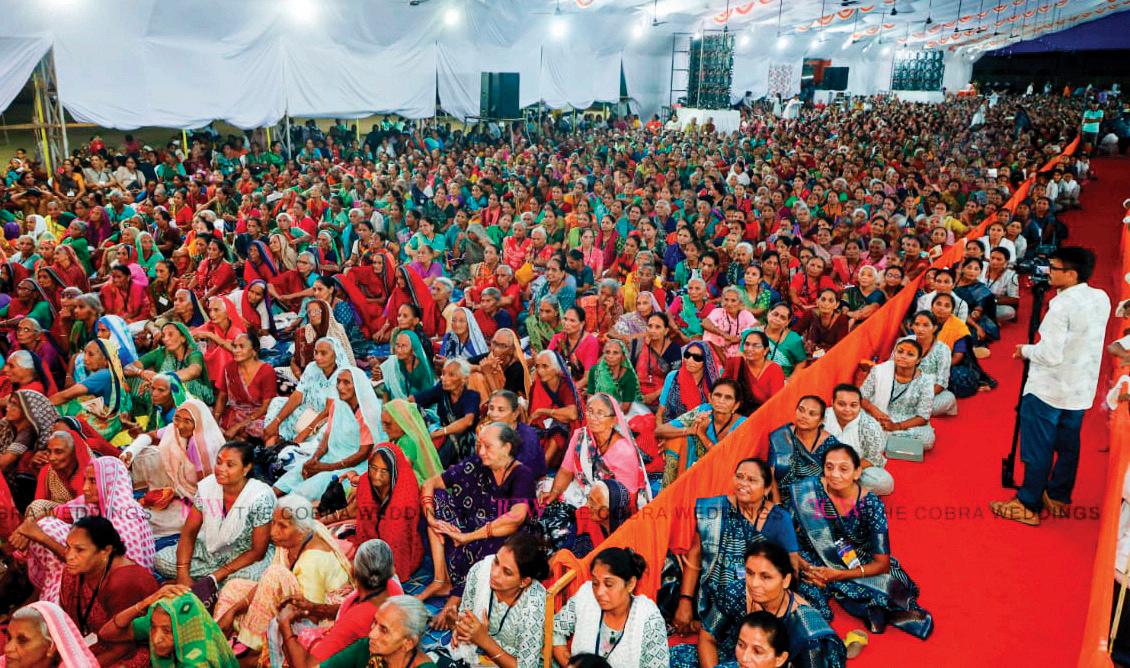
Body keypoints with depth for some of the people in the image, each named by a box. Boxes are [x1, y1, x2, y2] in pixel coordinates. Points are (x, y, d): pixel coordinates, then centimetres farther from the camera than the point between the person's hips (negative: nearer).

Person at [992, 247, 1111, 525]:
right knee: (1068, 446, 18)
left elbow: (1050, 355, -25)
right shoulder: (1102, 299, 2)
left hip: (1048, 389, -8)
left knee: (1037, 449, 2)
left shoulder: (1061, 305, -22)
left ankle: (1028, 505, 10)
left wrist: (1026, 350, -6)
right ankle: (1058, 498, 30)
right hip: (1081, 390, 8)